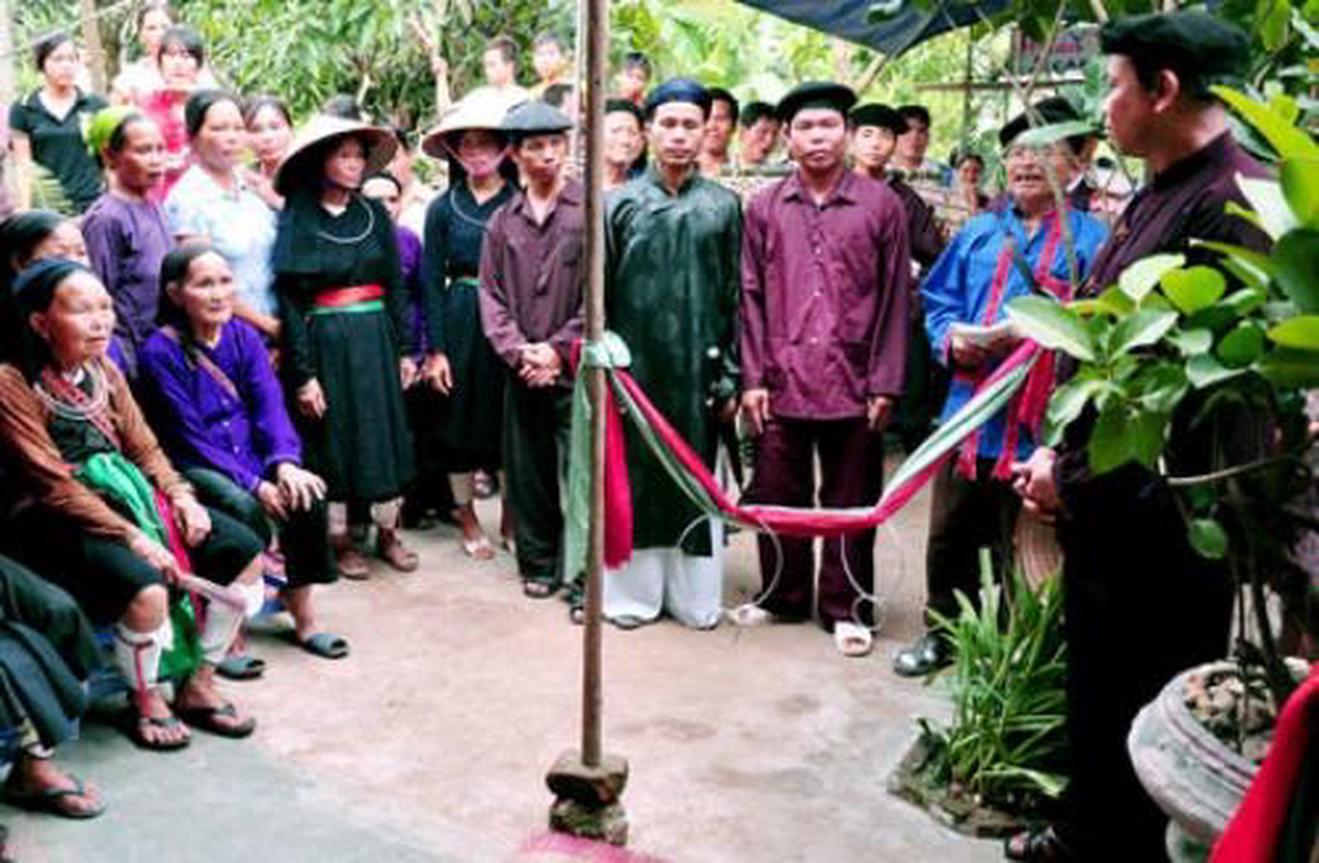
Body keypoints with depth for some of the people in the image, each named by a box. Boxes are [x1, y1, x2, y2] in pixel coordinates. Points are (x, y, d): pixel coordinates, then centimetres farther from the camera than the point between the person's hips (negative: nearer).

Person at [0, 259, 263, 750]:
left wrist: (180, 495, -7)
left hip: (126, 496, 7)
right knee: (145, 587, -33)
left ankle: (198, 686, 9)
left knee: (244, 552, -6)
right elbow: (55, 486, -17)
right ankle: (146, 701, -2)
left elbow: (144, 447, 12)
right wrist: (131, 536, -22)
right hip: (57, 522, -7)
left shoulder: (103, 371, 7)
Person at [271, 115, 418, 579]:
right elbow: (289, 300, -8)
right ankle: (339, 538, 18)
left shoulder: (375, 214, 6)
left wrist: (403, 349, 5)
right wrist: (302, 374, -12)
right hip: (325, 343, -4)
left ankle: (387, 531, 21)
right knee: (332, 439, 5)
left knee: (385, 432, 8)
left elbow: (395, 285, 10)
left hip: (375, 339, 4)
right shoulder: (296, 221, -6)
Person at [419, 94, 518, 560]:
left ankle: (511, 516, 23)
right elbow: (431, 280, 2)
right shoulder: (443, 207, 4)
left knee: (512, 419, 6)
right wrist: (435, 349, -3)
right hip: (461, 322, 1)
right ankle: (467, 518, 23)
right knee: (461, 420, 7)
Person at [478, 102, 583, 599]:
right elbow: (491, 293, 8)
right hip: (522, 370, 4)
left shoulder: (589, 210, -2)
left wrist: (558, 349, -9)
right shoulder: (503, 221, 10)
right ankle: (538, 564, 23)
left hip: (574, 367, -4)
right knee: (526, 470, 10)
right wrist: (517, 350, -6)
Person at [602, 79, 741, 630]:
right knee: (636, 476, 6)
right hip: (635, 362, 0)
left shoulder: (723, 206, 3)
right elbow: (600, 292, 3)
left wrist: (731, 376, -1)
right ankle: (634, 591, 17)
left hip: (698, 364, 0)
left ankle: (695, 593, 18)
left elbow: (735, 295, 3)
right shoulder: (621, 204, 2)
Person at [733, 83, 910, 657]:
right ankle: (784, 596, 28)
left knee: (851, 502, 8)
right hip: (781, 383, 2)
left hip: (853, 384, -1)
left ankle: (846, 608, 22)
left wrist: (886, 384, -4)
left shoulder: (882, 205, 1)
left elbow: (894, 301, 0)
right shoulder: (764, 209, 5)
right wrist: (752, 377, -1)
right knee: (778, 497, 10)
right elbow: (751, 297, 5)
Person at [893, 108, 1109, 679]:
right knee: (949, 536, 14)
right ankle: (945, 634, 32)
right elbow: (938, 302, 14)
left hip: (1039, 421, -4)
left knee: (1021, 550, 6)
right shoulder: (978, 233, 13)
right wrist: (952, 337, -7)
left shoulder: (1090, 240, -2)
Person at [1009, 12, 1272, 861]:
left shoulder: (1235, 203, -20)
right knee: (1095, 687, 22)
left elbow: (1209, 386, -24)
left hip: (1164, 519, -9)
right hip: (1103, 502, 9)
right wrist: (1063, 453, 8)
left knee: (1150, 714, 8)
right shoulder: (1156, 197, 10)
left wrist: (1074, 476, -16)